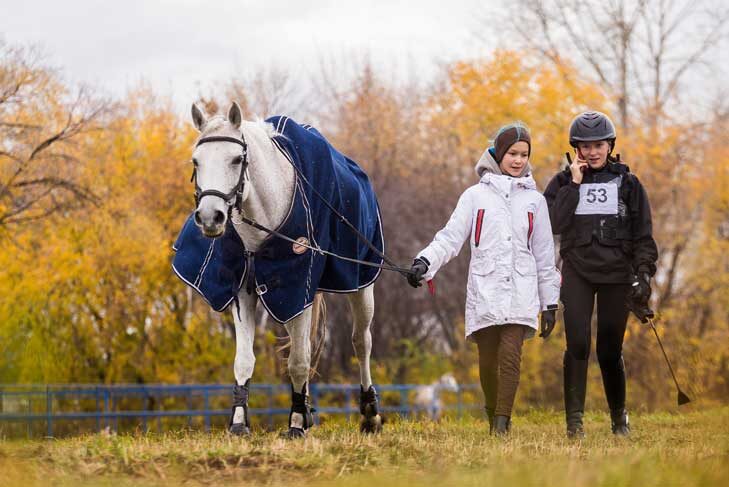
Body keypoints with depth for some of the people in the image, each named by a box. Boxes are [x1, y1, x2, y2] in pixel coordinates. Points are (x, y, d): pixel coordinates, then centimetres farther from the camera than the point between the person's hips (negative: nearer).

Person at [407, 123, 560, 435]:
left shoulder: (534, 199, 13)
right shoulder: (476, 195, 9)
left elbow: (544, 255, 15)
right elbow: (451, 237, 1)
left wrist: (550, 302, 13)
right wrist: (425, 261, -18)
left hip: (520, 295, 0)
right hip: (484, 292, 0)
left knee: (510, 357, -14)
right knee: (487, 361, 2)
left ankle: (502, 424, -13)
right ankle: (493, 416, 21)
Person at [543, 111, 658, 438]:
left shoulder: (627, 183, 7)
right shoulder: (563, 182, 7)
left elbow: (642, 235, 6)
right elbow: (554, 224, -9)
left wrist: (643, 273, -4)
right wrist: (575, 184, -8)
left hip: (616, 275, 0)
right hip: (577, 273, 0)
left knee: (610, 350, 2)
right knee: (577, 344, -14)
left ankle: (619, 416, 20)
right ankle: (574, 419, -11)